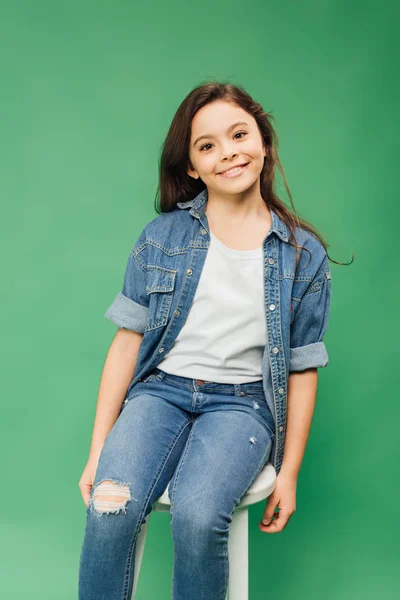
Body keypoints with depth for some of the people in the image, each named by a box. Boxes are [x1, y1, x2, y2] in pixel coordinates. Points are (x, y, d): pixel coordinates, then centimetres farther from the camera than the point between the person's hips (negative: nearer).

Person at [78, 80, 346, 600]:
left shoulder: (305, 255, 3)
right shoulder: (161, 237, 4)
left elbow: (302, 369, 7)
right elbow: (128, 341, 2)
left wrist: (289, 473, 5)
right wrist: (98, 451, -2)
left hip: (242, 402, -1)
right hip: (160, 390, 1)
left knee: (197, 515, -30)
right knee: (110, 509, -28)